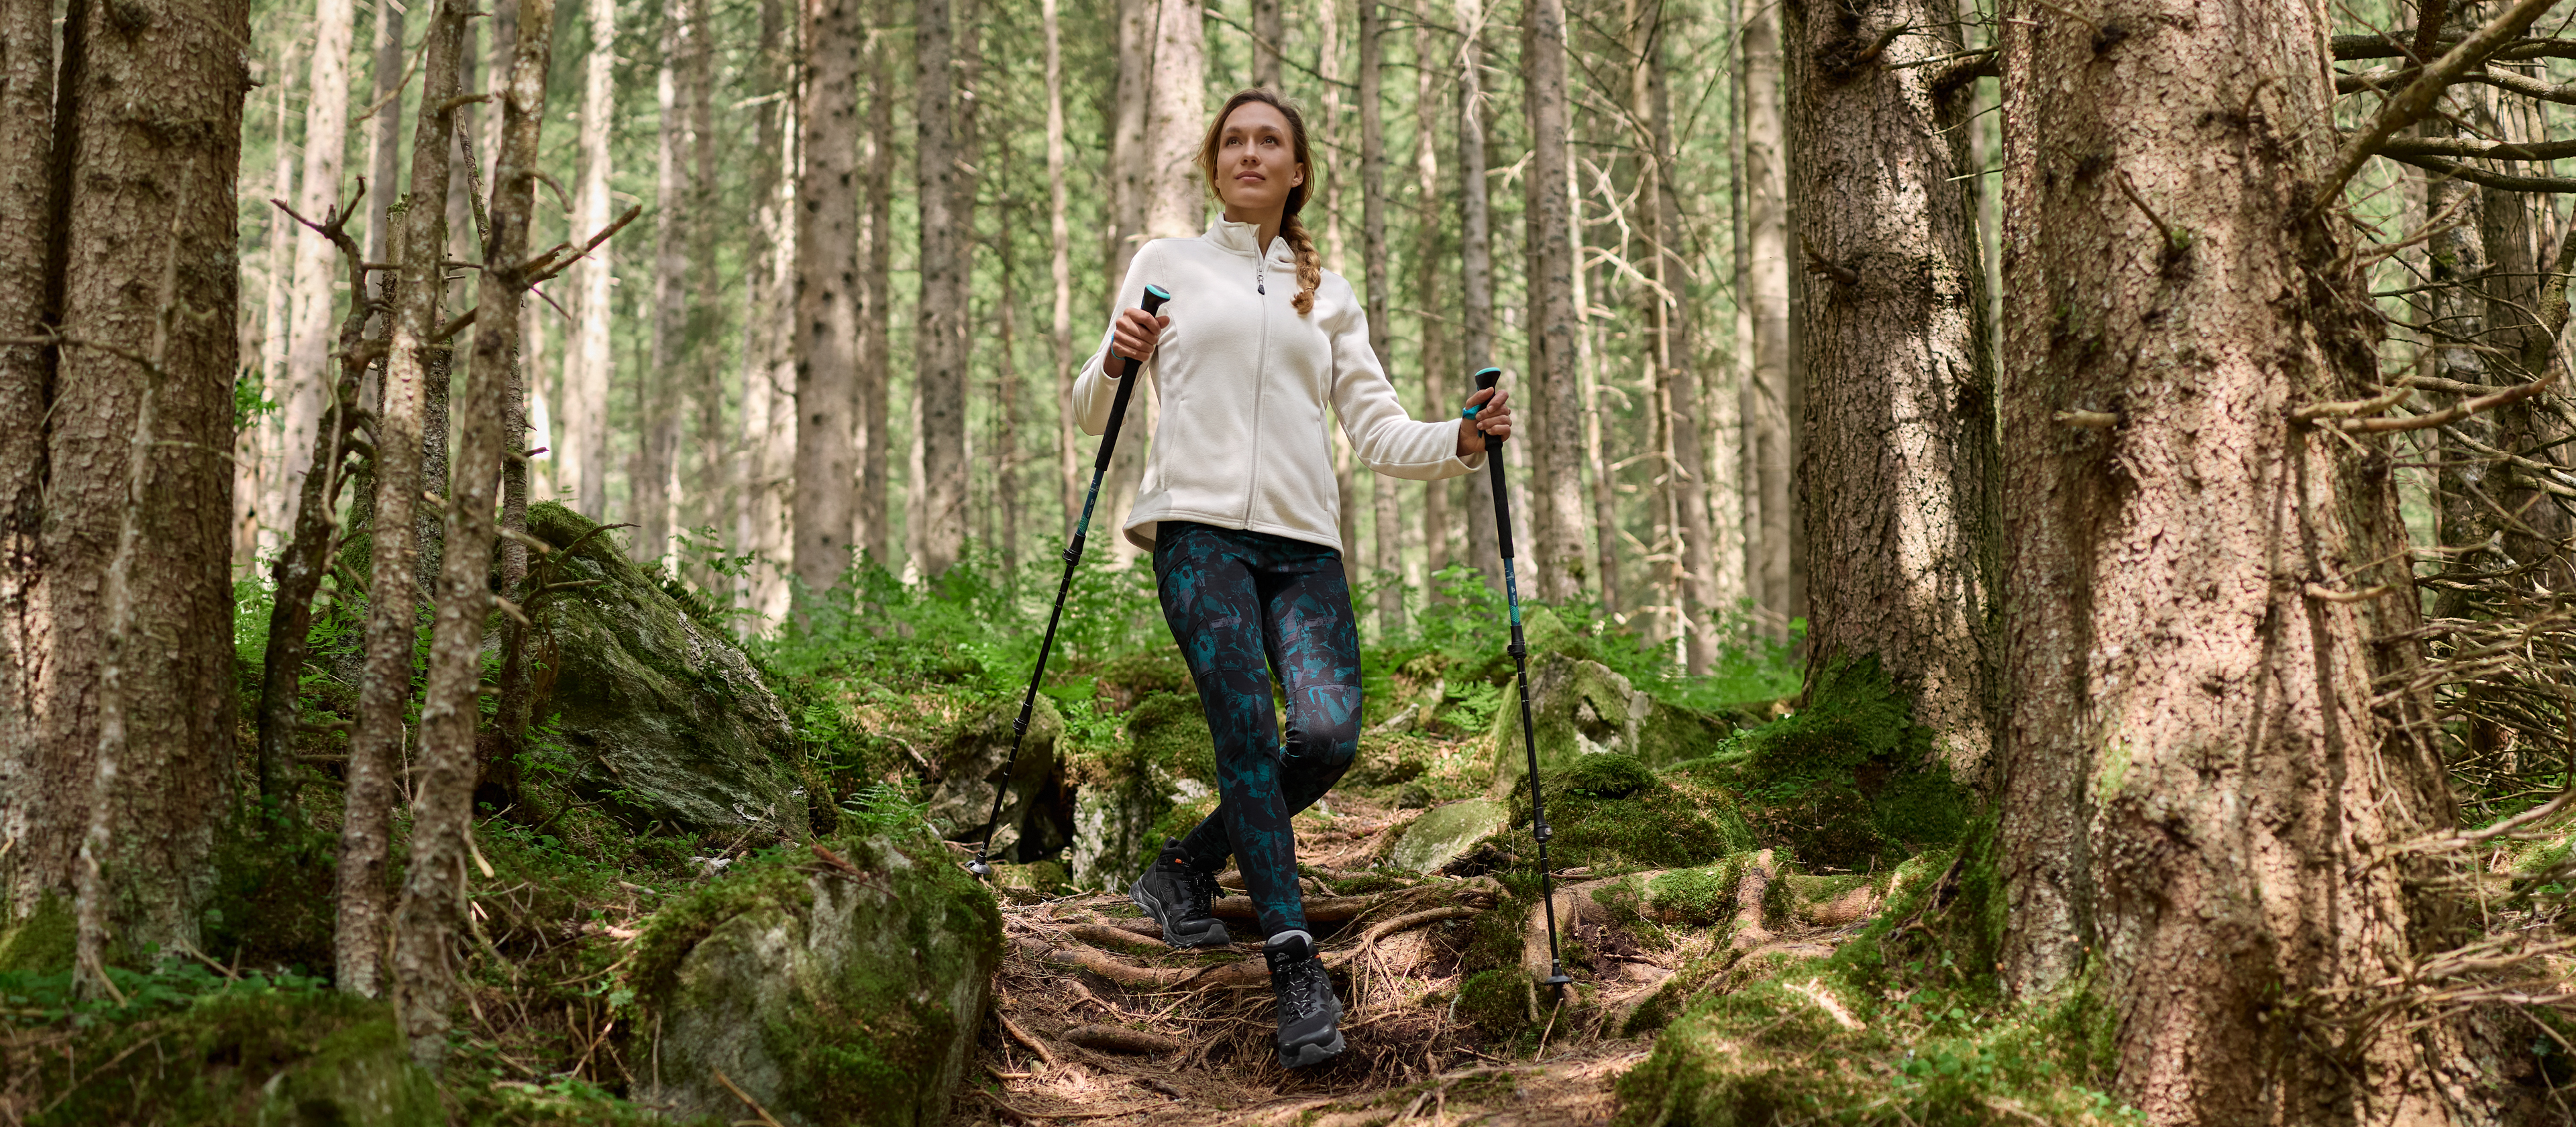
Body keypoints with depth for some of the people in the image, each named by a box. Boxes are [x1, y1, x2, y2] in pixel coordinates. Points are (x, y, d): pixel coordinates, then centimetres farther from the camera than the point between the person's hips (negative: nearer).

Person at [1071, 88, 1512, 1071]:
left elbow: (1378, 432, 16)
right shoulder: (1166, 265, 17)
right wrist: (1116, 364, -8)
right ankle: (1296, 965, -17)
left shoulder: (1330, 296, 24)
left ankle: (1186, 871, 9)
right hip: (1199, 524, -2)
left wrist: (1460, 441, -3)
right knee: (1247, 731, -18)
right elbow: (1092, 414, 14)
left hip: (1303, 540, 3)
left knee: (1328, 734, -15)